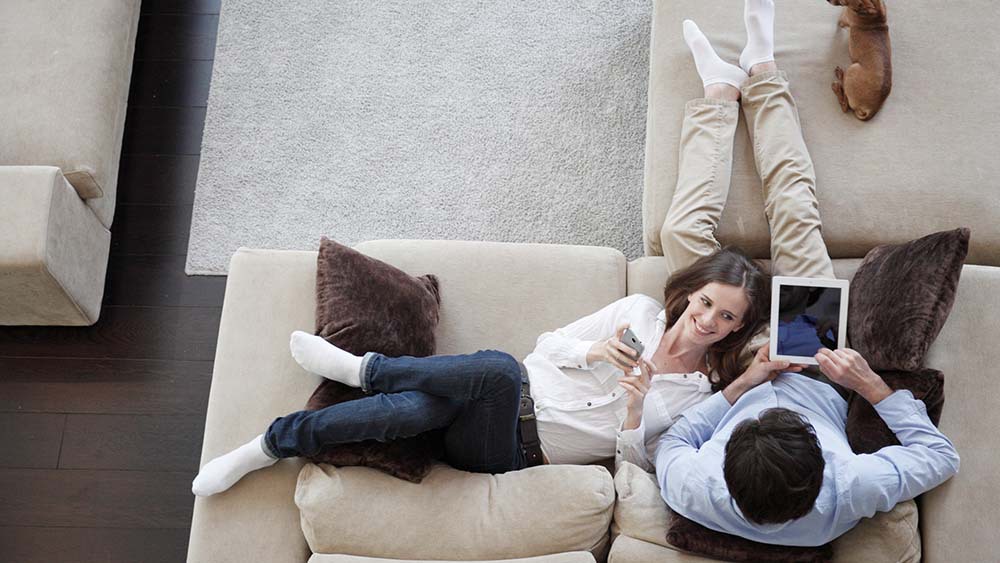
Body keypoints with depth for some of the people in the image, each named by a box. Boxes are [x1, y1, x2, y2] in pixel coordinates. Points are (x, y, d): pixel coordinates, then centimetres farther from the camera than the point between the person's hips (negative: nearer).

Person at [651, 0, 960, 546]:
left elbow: (666, 448, -20)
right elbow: (941, 456, -24)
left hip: (741, 369, 0)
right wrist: (872, 384, -33)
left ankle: (722, 88, 24)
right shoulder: (849, 496, -42)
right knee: (794, 211, -4)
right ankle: (759, 69, 23)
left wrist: (738, 386, -27)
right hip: (820, 369, 0)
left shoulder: (692, 494, -44)